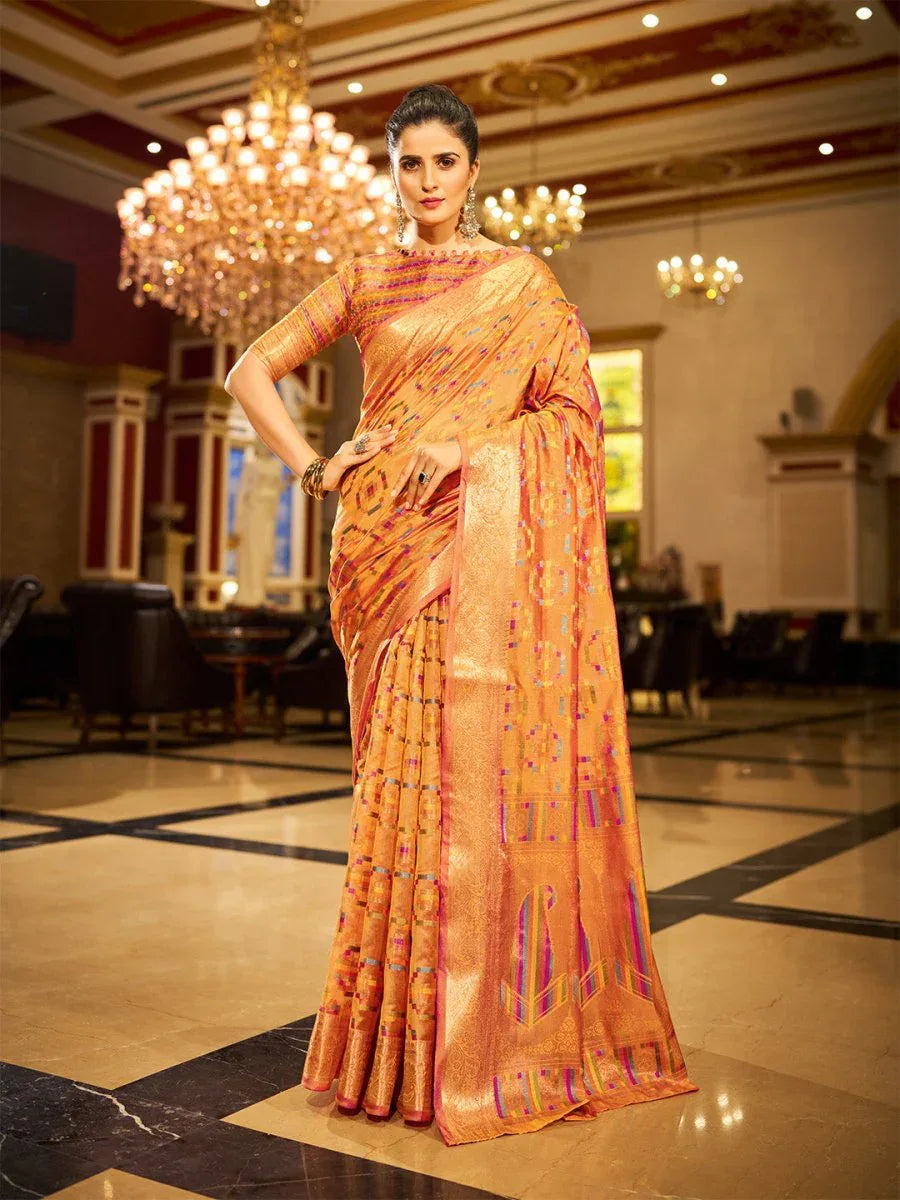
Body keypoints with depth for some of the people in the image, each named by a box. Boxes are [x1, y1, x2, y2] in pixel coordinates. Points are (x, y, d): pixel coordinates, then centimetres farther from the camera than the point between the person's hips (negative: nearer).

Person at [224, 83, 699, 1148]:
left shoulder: (523, 280, 9)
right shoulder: (364, 283, 15)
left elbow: (572, 410, 1)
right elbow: (250, 370, 16)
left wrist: (463, 450, -11)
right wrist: (313, 468, 2)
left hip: (487, 547, -2)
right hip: (390, 543, 2)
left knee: (483, 761, -6)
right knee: (406, 771, 1)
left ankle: (495, 1031, 6)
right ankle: (409, 1037, 12)